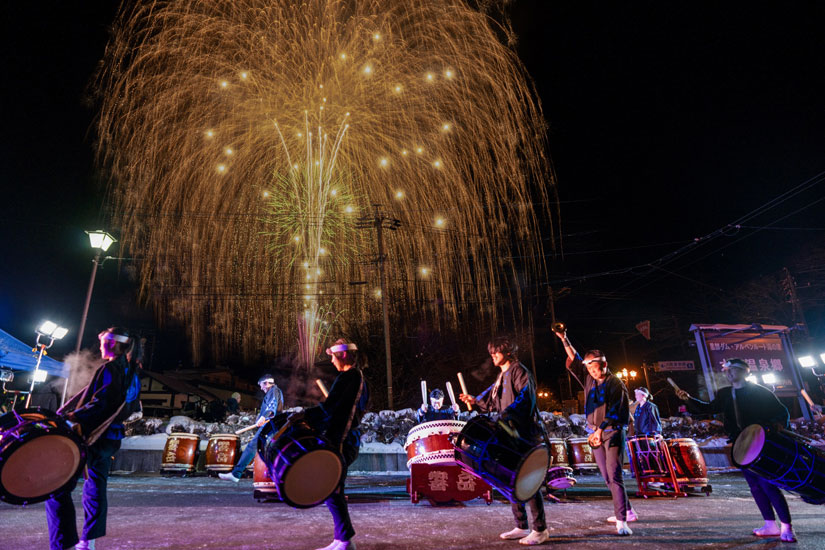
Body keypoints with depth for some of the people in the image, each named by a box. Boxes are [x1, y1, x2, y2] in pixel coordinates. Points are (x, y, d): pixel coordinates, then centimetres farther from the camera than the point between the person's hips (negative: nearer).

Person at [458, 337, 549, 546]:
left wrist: (508, 414, -33)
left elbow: (526, 397, -23)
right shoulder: (502, 375, 18)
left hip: (524, 434, -9)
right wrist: (475, 401, 9)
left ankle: (540, 529, 5)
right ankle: (521, 527, 22)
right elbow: (494, 401, 21)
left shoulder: (518, 371, -9)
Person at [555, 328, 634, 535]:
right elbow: (573, 360, 13)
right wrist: (564, 339, 7)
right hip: (595, 433, 7)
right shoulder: (589, 379, 8)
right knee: (607, 477, 12)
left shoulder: (615, 385, -10)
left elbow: (613, 412, -16)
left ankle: (621, 522, -14)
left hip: (613, 432, -7)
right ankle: (627, 511, 28)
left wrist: (600, 431, -22)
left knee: (614, 475, -14)